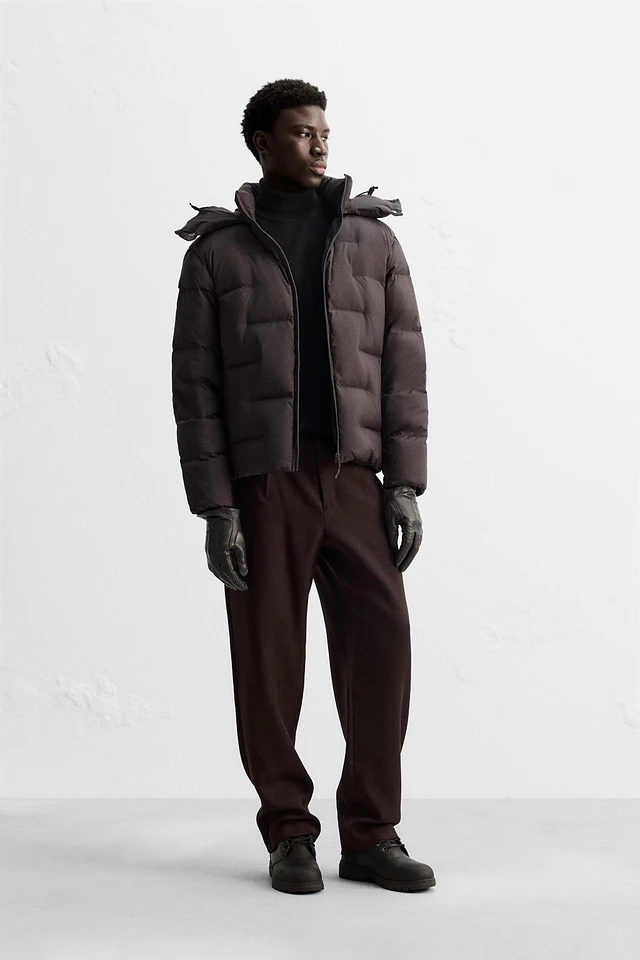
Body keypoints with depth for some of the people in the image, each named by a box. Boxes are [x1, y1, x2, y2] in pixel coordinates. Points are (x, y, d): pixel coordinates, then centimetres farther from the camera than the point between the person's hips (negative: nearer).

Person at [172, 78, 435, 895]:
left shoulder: (374, 240, 10)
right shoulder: (216, 251, 3)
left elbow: (402, 368, 5)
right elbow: (196, 387, -1)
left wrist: (406, 485, -4)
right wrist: (214, 510, -9)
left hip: (352, 481, 2)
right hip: (260, 482, -2)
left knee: (380, 645, -7)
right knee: (269, 661, -1)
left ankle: (369, 836, 5)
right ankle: (288, 837, 14)